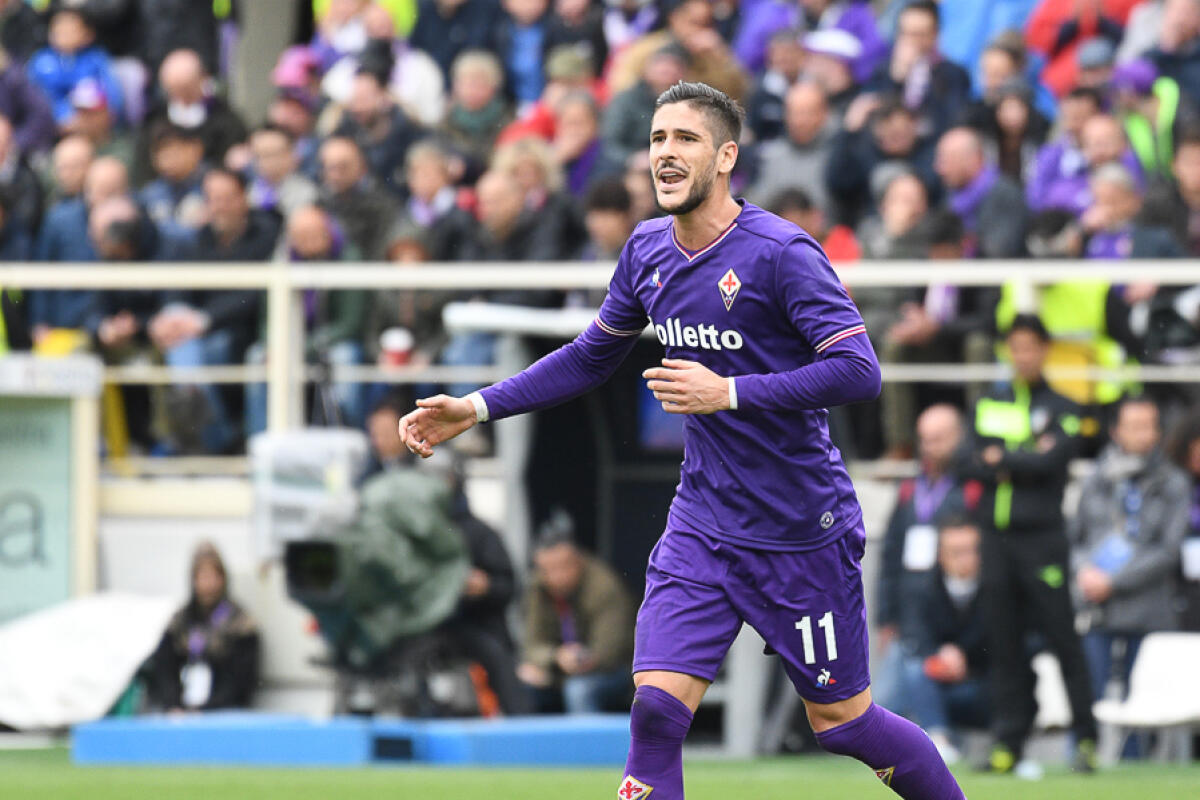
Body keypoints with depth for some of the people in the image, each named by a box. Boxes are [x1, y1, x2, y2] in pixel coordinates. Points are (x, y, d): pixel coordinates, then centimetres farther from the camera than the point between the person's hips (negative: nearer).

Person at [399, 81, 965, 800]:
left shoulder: (780, 252, -17)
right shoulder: (647, 251, 4)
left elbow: (860, 372, -24)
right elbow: (590, 359, 20)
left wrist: (730, 393, -28)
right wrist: (476, 409, 12)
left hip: (805, 534, -5)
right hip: (702, 525, 5)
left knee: (842, 723, 7)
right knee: (657, 707, -11)